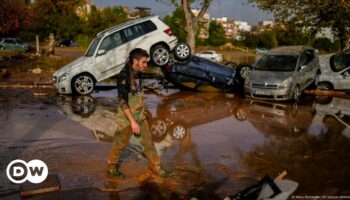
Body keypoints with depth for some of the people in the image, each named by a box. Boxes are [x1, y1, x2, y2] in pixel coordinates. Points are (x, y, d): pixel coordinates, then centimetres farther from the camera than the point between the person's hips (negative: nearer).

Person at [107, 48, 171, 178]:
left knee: (148, 142, 11)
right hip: (127, 118, -7)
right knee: (120, 145, 9)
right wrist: (132, 121, -25)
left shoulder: (137, 74, 4)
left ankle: (156, 167, 23)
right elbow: (122, 102, -24)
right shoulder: (124, 76, -22)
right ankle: (111, 168, 29)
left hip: (140, 117, 7)